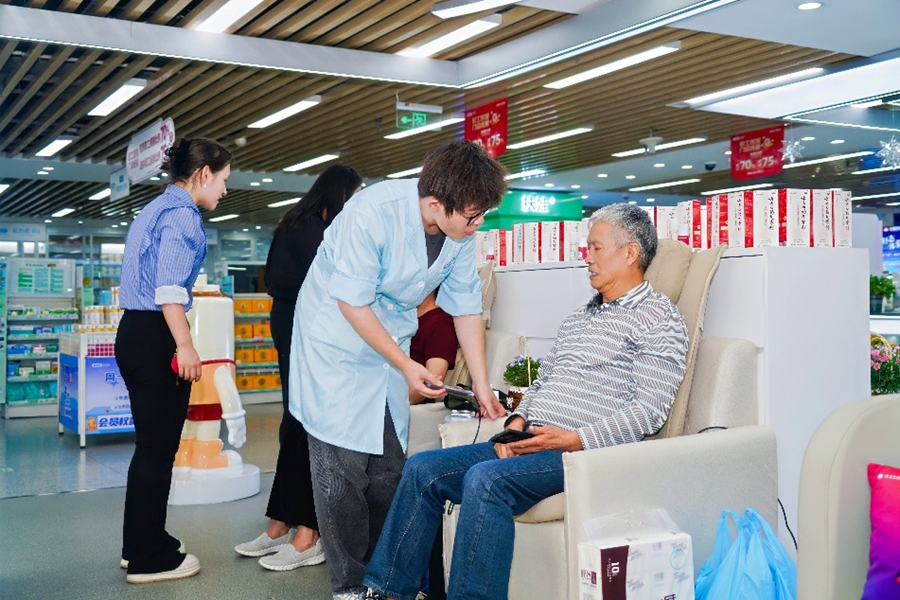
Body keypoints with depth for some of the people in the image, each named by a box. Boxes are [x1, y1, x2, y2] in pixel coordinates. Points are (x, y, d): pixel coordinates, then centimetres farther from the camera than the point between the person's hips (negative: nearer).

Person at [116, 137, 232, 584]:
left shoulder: (156, 209, 19)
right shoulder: (181, 214, -11)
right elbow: (168, 286, -21)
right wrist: (185, 345, -22)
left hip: (134, 331, 10)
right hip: (156, 336, -10)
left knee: (150, 444, 17)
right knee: (159, 449, -2)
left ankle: (139, 546, 27)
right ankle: (150, 559, 8)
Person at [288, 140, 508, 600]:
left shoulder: (462, 232, -10)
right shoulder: (371, 214, -29)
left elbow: (466, 308, 0)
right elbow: (352, 304, -22)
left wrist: (481, 386, 1)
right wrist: (405, 364, -19)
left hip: (390, 344, 6)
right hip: (336, 343, -5)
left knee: (389, 468, 7)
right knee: (342, 467, -5)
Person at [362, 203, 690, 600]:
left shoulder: (658, 318, -3)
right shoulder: (580, 317, 24)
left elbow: (649, 411, -13)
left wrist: (576, 440, -20)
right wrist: (518, 421, 5)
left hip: (586, 450, -8)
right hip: (530, 443, 9)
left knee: (485, 479, -34)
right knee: (423, 469, -4)